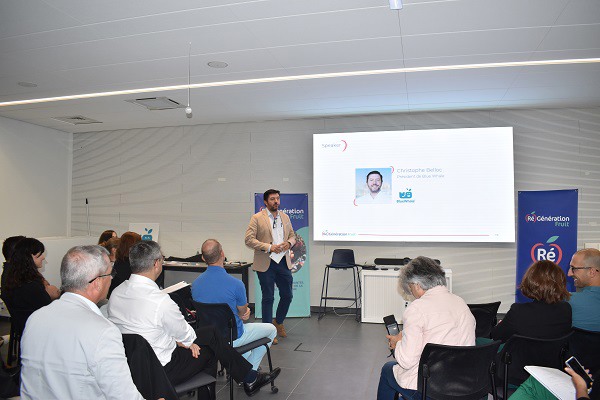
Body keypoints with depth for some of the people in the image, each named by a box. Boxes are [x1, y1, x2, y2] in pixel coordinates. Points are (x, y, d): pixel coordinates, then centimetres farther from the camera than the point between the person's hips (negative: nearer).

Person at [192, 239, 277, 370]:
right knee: (271, 329, 18)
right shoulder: (235, 284, -27)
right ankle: (250, 370, 23)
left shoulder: (195, 283, -9)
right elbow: (243, 313, -9)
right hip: (231, 338, -6)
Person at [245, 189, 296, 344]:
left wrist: (289, 243, -5)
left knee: (287, 295, 11)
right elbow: (249, 239, -12)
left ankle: (278, 322, 36)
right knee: (268, 298, 4)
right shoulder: (257, 218, -6)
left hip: (283, 262, 5)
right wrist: (268, 247, -19)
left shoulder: (285, 217, 11)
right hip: (266, 263, -5)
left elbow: (292, 235, 18)